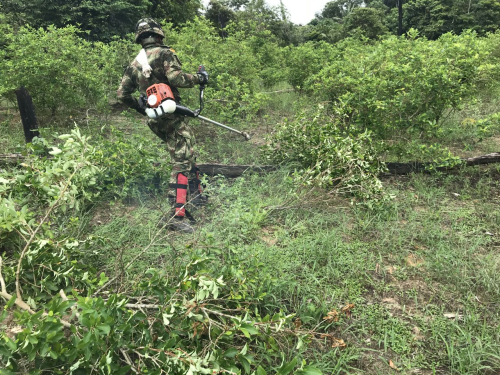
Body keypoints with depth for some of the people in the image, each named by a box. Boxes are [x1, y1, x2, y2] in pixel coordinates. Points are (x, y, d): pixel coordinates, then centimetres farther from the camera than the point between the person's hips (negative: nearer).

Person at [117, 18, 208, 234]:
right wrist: (200, 78, -4)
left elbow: (122, 94, 14)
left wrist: (139, 107, 30)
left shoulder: (134, 64, 16)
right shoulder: (164, 53, -3)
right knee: (182, 163, -9)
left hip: (154, 120, 8)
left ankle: (195, 194, 28)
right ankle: (177, 215, -14)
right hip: (171, 115, -8)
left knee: (187, 154, 22)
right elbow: (176, 78, -19)